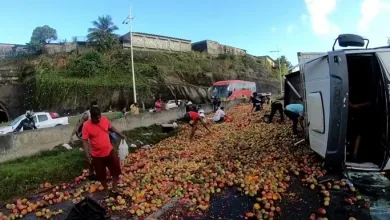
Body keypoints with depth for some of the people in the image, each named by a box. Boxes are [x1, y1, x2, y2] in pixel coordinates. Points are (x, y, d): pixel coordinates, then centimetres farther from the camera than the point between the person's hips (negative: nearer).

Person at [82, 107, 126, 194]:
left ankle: (115, 186, 36)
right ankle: (106, 189, 37)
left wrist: (120, 134, 8)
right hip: (97, 155, -3)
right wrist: (87, 155, -25)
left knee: (115, 168, 14)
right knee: (101, 174, 14)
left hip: (109, 151, 3)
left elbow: (111, 127, 11)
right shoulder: (86, 126, -18)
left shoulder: (104, 119, -8)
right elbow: (85, 141, -16)